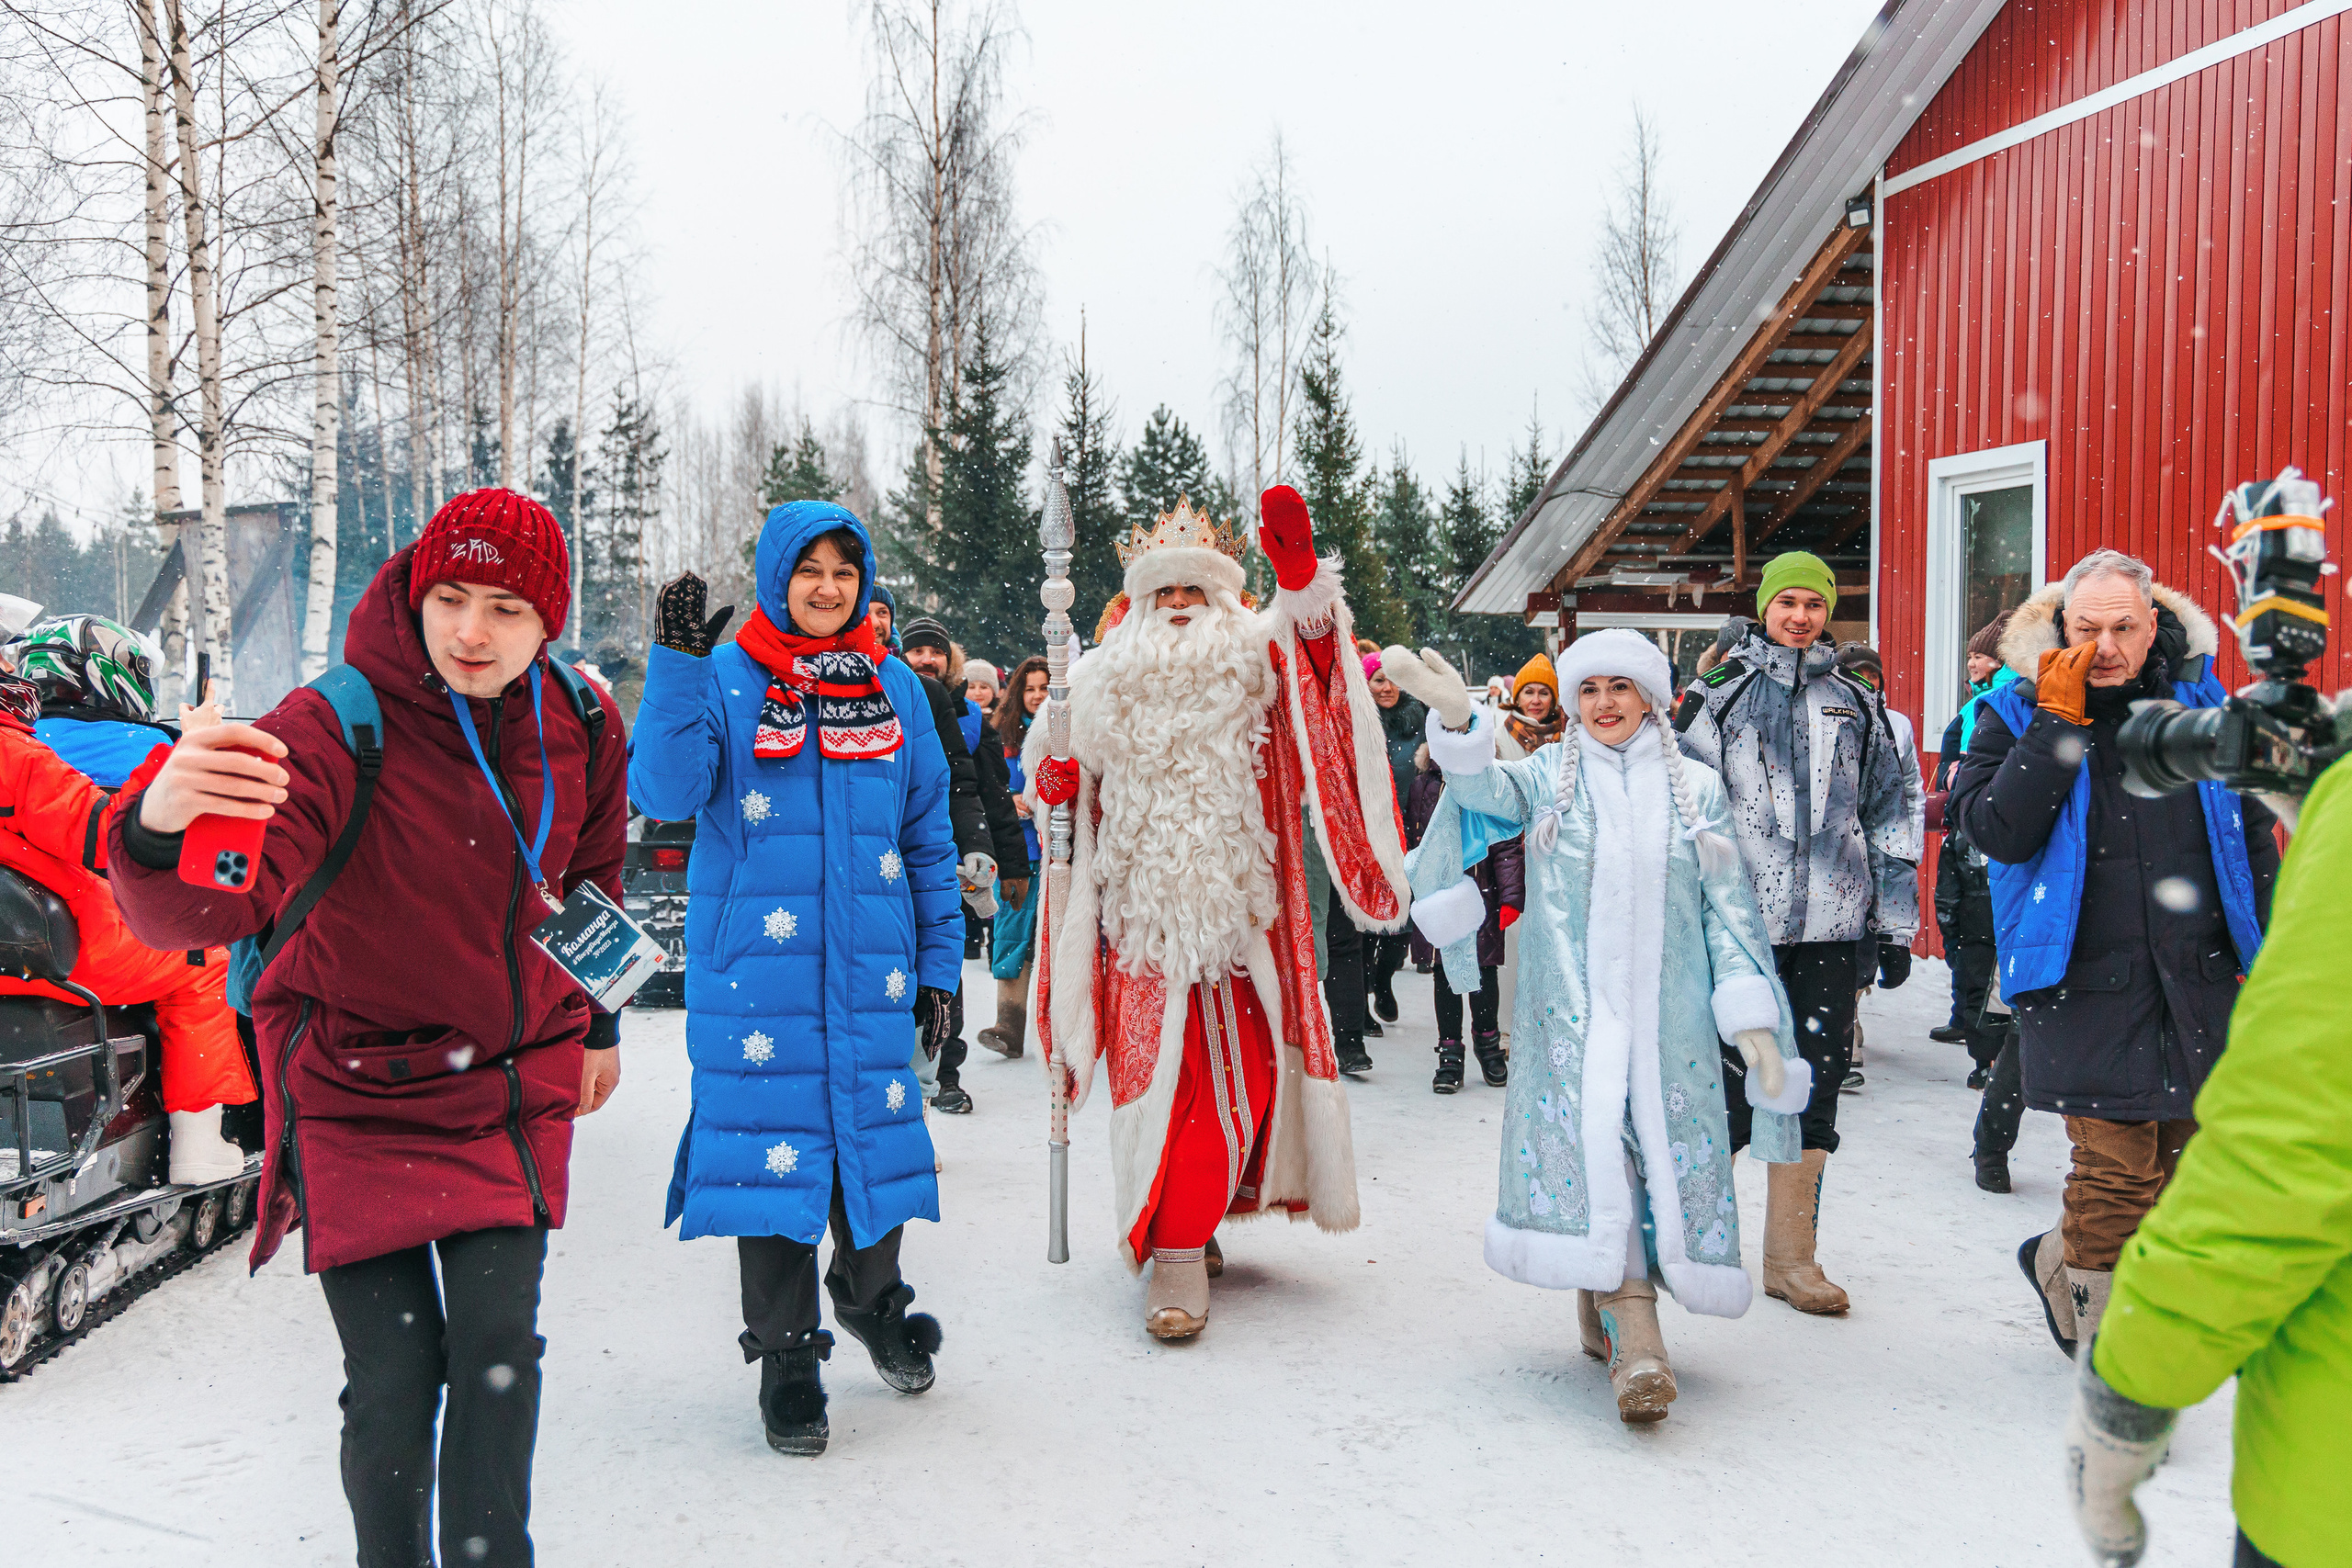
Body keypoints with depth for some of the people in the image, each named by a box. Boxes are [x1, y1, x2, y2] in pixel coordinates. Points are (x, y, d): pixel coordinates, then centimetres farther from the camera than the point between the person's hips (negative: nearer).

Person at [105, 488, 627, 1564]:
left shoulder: (577, 727, -6)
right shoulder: (336, 729, -21)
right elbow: (210, 906, -35)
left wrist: (597, 1021, 19)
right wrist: (161, 827, -57)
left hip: (515, 1082, 3)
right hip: (358, 1091, -3)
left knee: (497, 1345, -4)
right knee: (393, 1378, -2)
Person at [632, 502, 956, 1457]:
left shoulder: (895, 689, 9)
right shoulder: (723, 681, 0)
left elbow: (927, 837, 12)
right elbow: (665, 791, -15)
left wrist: (938, 965, 10)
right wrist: (675, 661, -22)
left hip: (870, 967, 3)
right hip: (755, 961, -2)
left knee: (873, 1129, 9)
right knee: (772, 1139, 1)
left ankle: (870, 1292, 37)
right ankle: (785, 1353, 18)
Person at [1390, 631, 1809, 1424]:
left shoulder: (1695, 788, 9)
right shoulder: (1549, 777, 7)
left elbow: (1729, 907, 8)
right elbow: (1485, 790, -15)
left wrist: (1750, 1016, 0)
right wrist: (1455, 719, -35)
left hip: (1668, 1008, 2)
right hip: (1573, 1006, -1)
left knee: (1662, 1147, -1)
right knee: (1591, 1139, -13)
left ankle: (1607, 1306, 16)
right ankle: (1633, 1330, -11)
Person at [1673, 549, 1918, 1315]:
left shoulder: (1854, 704, 15)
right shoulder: (1720, 696, 6)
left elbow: (1887, 818, 16)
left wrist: (1896, 925, 11)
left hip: (1833, 928, 3)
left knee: (1815, 1089, 5)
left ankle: (1791, 1258, 16)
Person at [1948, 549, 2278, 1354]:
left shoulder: (2202, 704, 7)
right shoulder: (2019, 714, -3)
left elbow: (2254, 836, 16)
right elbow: (1997, 832, -17)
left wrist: (2269, 957, 13)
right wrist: (2060, 723, -18)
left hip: (2202, 984, 5)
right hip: (2087, 985, -4)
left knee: (2182, 1152, 11)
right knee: (2118, 1164, -4)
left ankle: (2061, 1259, 35)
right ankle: (2102, 1336, 19)